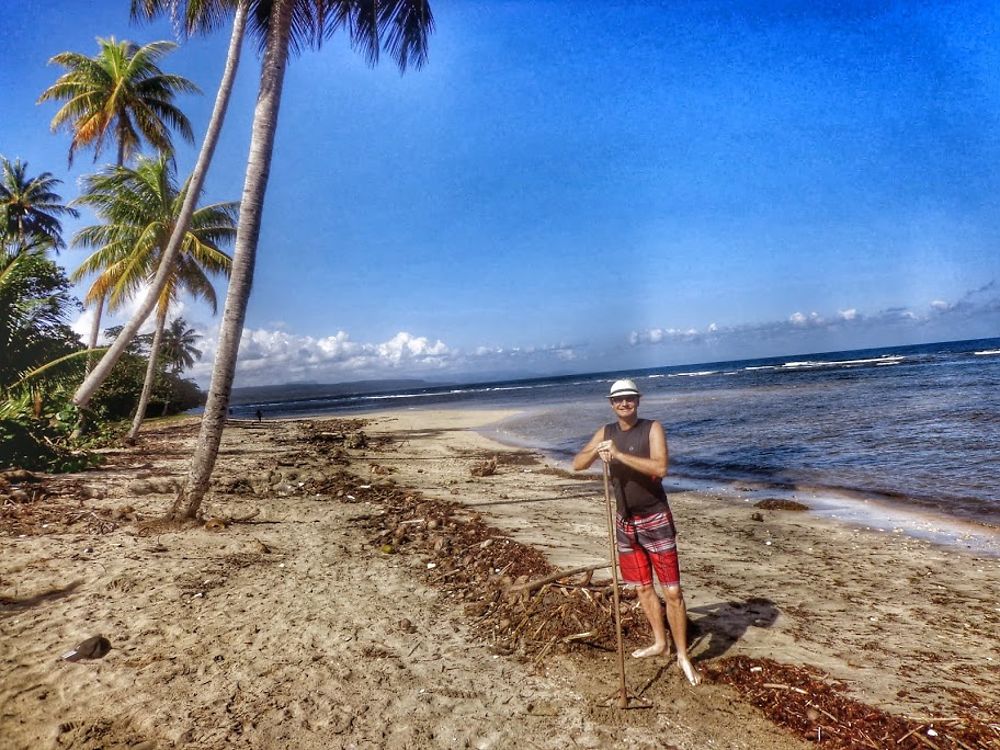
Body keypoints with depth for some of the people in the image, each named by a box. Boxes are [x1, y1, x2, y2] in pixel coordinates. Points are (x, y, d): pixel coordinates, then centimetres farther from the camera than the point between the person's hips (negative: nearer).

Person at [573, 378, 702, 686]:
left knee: (672, 591, -2)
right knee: (643, 587, 16)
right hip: (625, 521, 5)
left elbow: (660, 468, -26)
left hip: (655, 521, -5)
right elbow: (577, 464, 2)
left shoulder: (652, 428, -11)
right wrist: (596, 452, -18)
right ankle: (659, 642, 35)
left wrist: (619, 454, -31)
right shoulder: (606, 432, 4)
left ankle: (683, 656, 13)